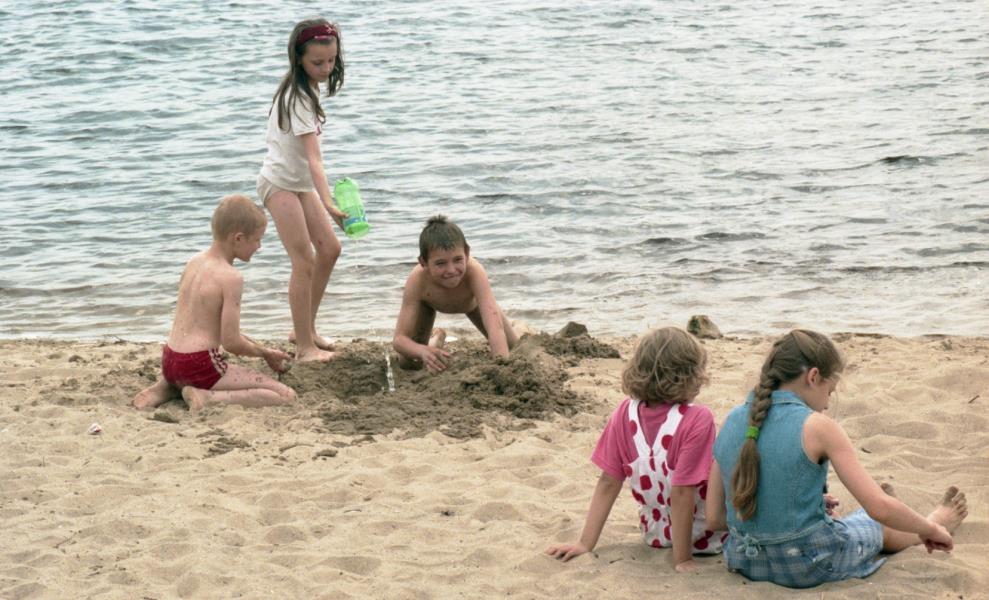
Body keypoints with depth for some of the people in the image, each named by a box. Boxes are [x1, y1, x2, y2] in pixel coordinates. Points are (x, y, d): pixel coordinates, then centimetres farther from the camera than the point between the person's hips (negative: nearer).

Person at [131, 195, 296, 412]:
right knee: (286, 396, -9)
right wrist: (266, 353, 4)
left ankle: (164, 387, 13)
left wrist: (256, 345, 20)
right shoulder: (231, 277, -14)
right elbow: (231, 342, -15)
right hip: (199, 367, -8)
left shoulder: (194, 262, 11)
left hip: (169, 362, 8)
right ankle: (207, 398, -17)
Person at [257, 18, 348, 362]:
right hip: (280, 183, -9)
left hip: (300, 182, 9)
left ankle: (305, 329, 21)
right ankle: (304, 347, -6)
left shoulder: (307, 88, 2)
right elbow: (314, 157, -36)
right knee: (305, 261, -11)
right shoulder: (298, 98, -26)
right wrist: (328, 204, -44)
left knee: (329, 249, 10)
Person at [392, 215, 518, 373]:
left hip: (472, 301, 0)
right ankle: (436, 339, 30)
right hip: (429, 301, 0)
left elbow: (495, 326, -57)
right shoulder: (417, 281, -45)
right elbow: (399, 339, -44)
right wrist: (424, 351, -66)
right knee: (408, 363, -7)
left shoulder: (474, 272, -48)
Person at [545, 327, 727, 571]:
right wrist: (682, 560, -20)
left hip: (658, 536, 6)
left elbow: (608, 483, -8)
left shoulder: (625, 414, -10)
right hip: (708, 539, -6)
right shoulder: (697, 420, -26)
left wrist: (586, 543, -4)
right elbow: (681, 493, -26)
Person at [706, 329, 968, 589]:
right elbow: (880, 507, -19)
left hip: (749, 564, 5)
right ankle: (936, 522, 61)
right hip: (811, 566, -5)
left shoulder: (732, 421, -2)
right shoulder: (816, 427, -18)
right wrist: (929, 529, 1)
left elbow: (714, 517, 2)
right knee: (882, 527, 30)